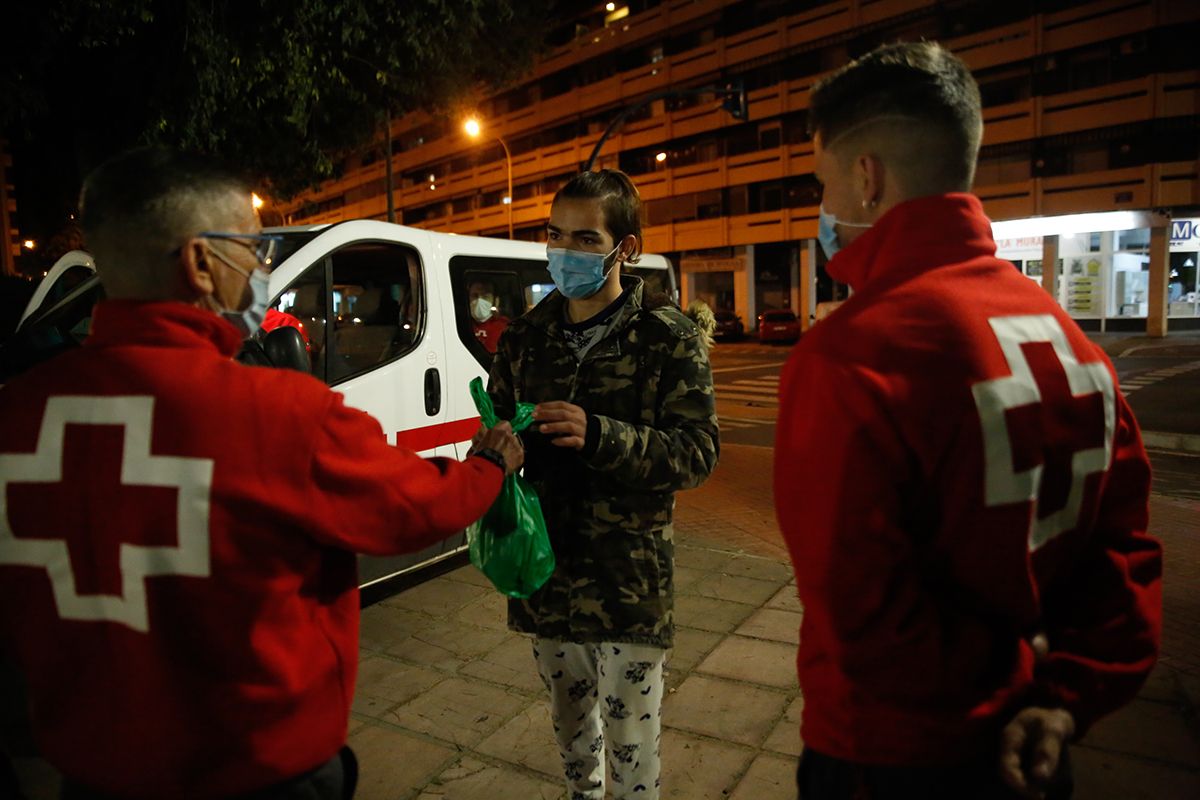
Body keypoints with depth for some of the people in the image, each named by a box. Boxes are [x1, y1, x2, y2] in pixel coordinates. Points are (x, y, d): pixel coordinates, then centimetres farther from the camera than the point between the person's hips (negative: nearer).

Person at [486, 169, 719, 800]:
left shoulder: (667, 337, -8)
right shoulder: (526, 336, 4)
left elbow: (697, 452, -14)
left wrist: (599, 437, -29)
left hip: (629, 579, -4)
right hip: (545, 571, 5)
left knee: (630, 738, 9)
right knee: (569, 719, 24)